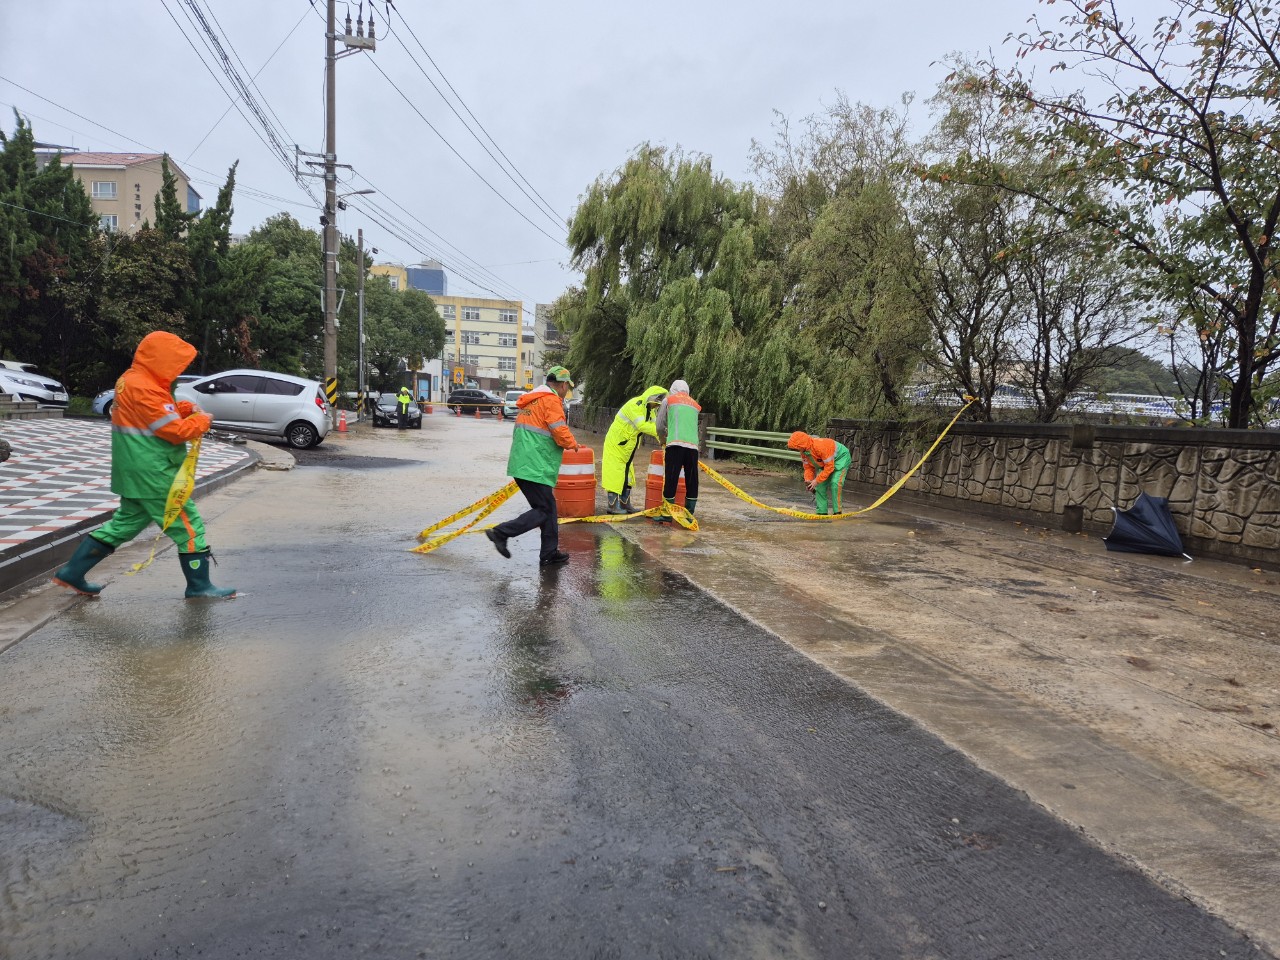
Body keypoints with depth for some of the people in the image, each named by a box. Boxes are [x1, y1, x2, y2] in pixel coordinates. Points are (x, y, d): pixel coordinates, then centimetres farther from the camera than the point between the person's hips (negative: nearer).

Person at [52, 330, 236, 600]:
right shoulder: (145, 389, -21)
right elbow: (176, 431, -21)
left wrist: (187, 409, 5)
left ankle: (73, 572, 23)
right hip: (154, 475, -10)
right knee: (188, 525, -2)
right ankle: (199, 586, 5)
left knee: (126, 522, 19)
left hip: (136, 473, 10)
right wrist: (203, 421, -5)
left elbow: (162, 412, 22)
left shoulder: (131, 380, 12)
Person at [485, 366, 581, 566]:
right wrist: (573, 444, 3)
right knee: (544, 510, -5)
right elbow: (561, 433, -18)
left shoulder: (530, 400, 20)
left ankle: (549, 554, 18)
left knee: (548, 508, 14)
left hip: (521, 465, 10)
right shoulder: (551, 400, -10)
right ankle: (501, 533, -11)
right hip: (536, 468, -10)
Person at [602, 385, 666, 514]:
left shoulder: (649, 409, 7)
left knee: (627, 475, 12)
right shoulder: (634, 405, -23)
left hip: (627, 447, 10)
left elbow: (655, 426, 2)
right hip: (616, 444, -10)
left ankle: (625, 504, 19)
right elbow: (642, 426, -33)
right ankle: (613, 505, -6)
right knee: (615, 473, -9)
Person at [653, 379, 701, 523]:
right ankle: (689, 514, 13)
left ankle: (667, 514, 0)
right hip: (693, 446, 4)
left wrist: (663, 439, 37)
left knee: (671, 480, -1)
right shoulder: (695, 405, 26)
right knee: (692, 482, 8)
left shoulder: (668, 400, 16)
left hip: (676, 444, -3)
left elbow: (660, 426, 17)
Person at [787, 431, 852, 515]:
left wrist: (816, 481, -33)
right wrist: (808, 480, -20)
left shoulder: (821, 447, -39)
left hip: (841, 458, -8)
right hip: (826, 462, 8)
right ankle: (822, 512, 7)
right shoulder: (803, 452, -13)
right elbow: (808, 467, -2)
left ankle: (837, 512, -15)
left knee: (835, 483, -22)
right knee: (820, 485, 0)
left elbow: (829, 467, -34)